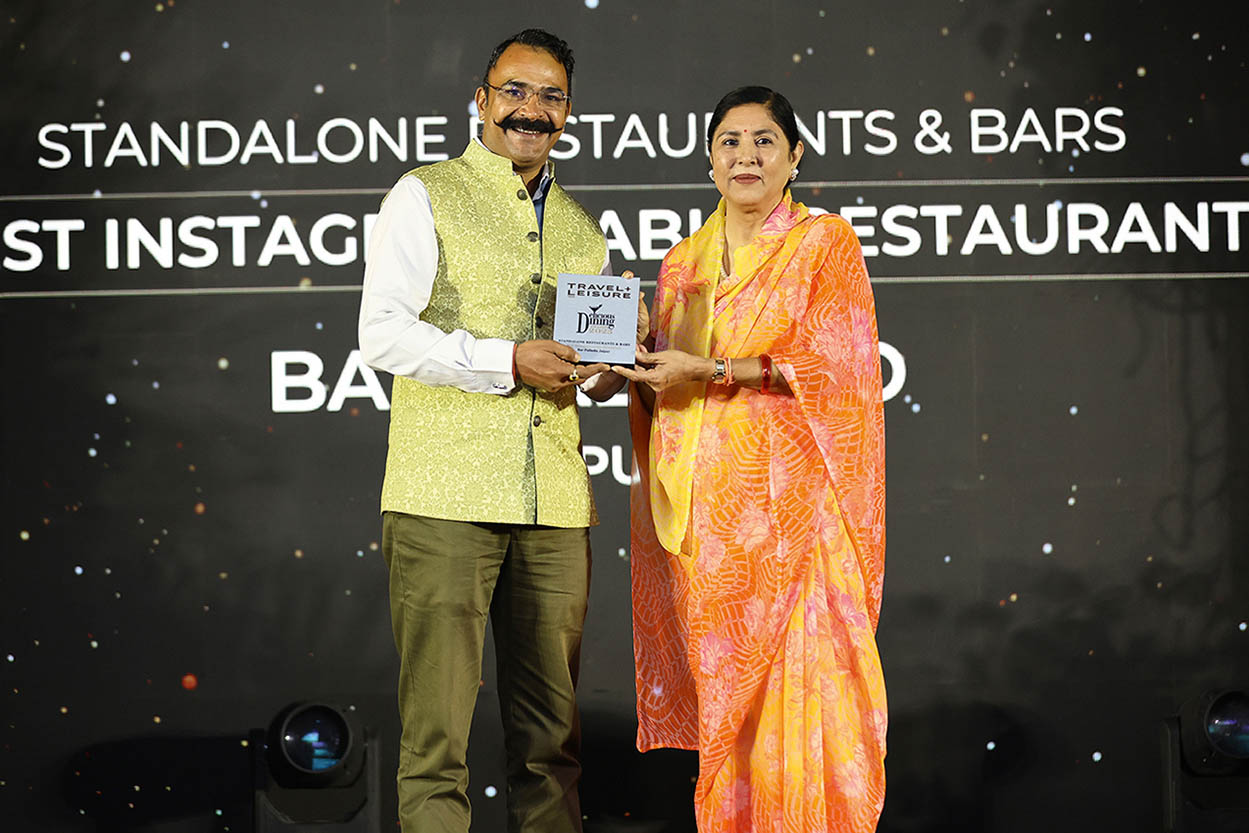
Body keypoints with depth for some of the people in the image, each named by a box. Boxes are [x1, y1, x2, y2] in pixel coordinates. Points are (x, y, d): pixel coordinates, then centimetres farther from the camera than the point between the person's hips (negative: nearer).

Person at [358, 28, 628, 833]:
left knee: (551, 732, 7)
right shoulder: (427, 197, 3)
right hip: (446, 495, -5)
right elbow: (383, 334, -8)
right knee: (437, 728, -6)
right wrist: (508, 361, -15)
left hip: (555, 505, 5)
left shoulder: (583, 230, 21)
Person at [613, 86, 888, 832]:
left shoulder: (825, 244, 2)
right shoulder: (684, 262, 18)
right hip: (703, 500, 5)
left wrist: (710, 371, -15)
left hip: (787, 497, -4)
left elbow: (831, 365, -10)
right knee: (720, 679, 3)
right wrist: (635, 363, -2)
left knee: (796, 676, -8)